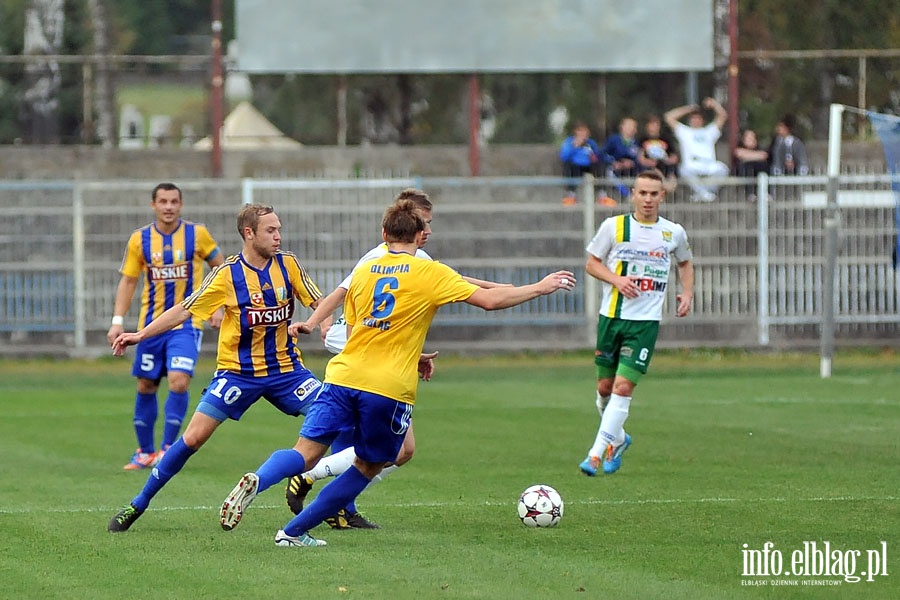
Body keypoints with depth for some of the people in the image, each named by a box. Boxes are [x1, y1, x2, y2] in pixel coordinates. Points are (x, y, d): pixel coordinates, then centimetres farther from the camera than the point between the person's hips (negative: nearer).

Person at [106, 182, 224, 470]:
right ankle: (145, 451, 22)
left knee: (179, 381, -19)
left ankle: (168, 447, -7)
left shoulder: (197, 234, -4)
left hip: (187, 324, -3)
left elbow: (220, 268, 8)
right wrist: (118, 321, -4)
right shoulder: (139, 239, 0)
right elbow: (128, 281, 5)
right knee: (145, 387, 8)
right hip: (151, 324, 3)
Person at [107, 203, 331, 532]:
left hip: (284, 367, 3)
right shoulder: (227, 273, -9)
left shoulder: (288, 264, -2)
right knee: (194, 435, -10)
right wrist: (140, 335, -12)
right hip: (237, 370, -3)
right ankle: (138, 504, 4)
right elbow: (184, 309, -5)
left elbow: (319, 303, 3)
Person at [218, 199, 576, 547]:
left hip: (344, 375, 3)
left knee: (305, 454, -1)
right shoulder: (430, 273, 0)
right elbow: (491, 301, -4)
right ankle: (294, 532, 9)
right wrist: (541, 288, 9)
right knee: (368, 467, 13)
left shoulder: (362, 273, 13)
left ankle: (257, 481, -33)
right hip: (389, 389, -3)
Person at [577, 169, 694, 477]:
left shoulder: (674, 233, 3)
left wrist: (687, 293, 5)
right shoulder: (614, 226, -1)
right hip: (611, 316, 1)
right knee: (604, 387, 8)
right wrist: (616, 279, -13)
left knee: (623, 386, -14)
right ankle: (618, 439, 35)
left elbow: (685, 263, 22)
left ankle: (596, 454, -14)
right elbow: (592, 264, 5)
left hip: (646, 321, -1)